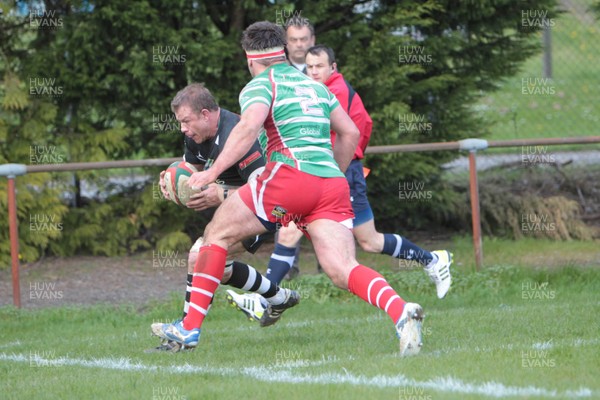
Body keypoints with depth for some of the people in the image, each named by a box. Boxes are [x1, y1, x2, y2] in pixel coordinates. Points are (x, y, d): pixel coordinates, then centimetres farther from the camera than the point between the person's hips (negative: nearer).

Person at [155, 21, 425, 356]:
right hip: (333, 183, 5)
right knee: (344, 271, -5)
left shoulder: (260, 86, 6)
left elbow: (249, 127, -15)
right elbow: (351, 132, 27)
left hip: (290, 176, -5)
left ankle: (190, 328, 9)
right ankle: (401, 312, -34)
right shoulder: (314, 85, 26)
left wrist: (213, 172, -15)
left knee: (218, 234, 12)